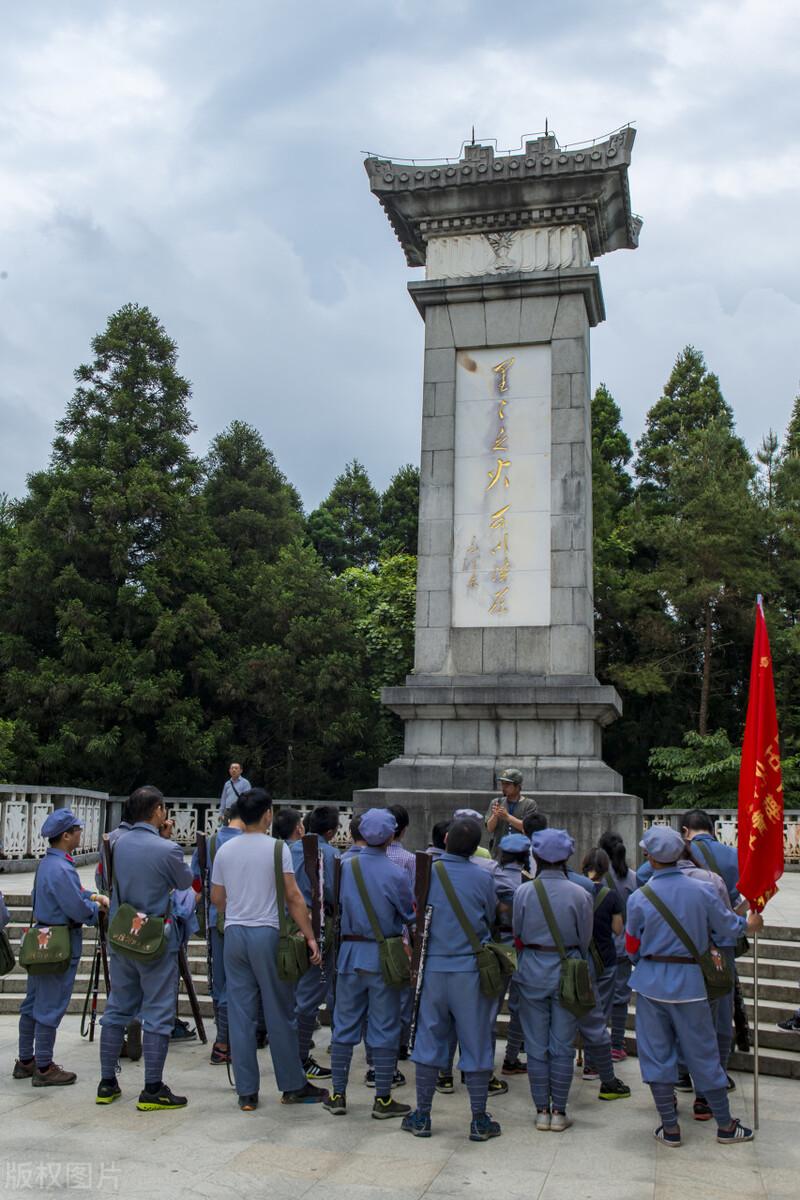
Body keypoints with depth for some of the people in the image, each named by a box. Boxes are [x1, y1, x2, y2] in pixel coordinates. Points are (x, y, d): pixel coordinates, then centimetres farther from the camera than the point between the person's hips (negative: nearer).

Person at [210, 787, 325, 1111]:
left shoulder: (225, 850, 6)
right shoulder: (277, 848, -7)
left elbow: (216, 898, 13)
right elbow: (293, 896, -12)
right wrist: (310, 937, -10)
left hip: (233, 934, 4)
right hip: (267, 933, -4)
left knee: (240, 1014, 7)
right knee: (280, 1014, 6)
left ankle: (246, 1092, 12)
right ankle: (293, 1086, 16)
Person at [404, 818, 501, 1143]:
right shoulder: (483, 878, -6)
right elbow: (490, 921, 7)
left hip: (433, 967, 1)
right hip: (470, 969, -1)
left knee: (429, 1042, 11)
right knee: (476, 1044, 8)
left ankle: (422, 1117, 18)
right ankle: (479, 1121, 14)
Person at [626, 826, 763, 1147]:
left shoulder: (639, 898, -11)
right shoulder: (701, 891, -10)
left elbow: (632, 946, -2)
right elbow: (726, 926, 3)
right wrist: (748, 924, 25)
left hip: (650, 983, -1)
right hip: (688, 981, 1)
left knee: (656, 1054, 10)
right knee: (702, 1053, 12)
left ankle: (670, 1128, 15)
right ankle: (725, 1125, 23)